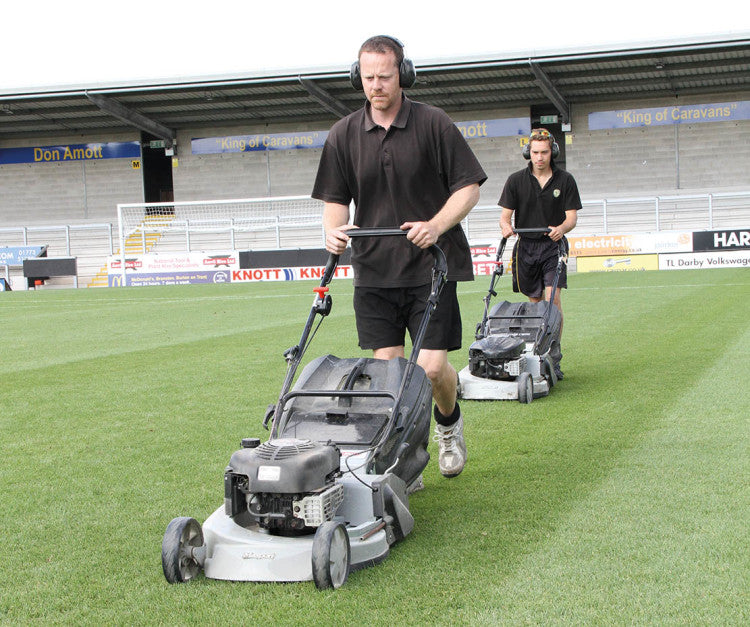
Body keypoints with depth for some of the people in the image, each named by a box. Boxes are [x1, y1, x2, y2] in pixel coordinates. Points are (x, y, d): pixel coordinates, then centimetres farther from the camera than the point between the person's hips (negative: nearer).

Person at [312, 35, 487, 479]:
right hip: (373, 269, 3)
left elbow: (469, 186, 0)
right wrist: (334, 229, -10)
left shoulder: (434, 124, -1)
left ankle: (449, 421, 27)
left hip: (430, 266, -2)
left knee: (432, 367, -7)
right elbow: (335, 198, 12)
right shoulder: (344, 134, 7)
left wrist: (437, 225, -16)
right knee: (385, 366, -3)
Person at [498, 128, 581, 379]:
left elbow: (572, 216, -1)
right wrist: (506, 226, -22)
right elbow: (505, 214, 1)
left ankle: (554, 357, -14)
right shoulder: (516, 180, 4)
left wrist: (561, 228, -23)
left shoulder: (565, 180, 2)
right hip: (526, 246, 2)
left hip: (553, 245, -1)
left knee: (552, 297, -15)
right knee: (535, 301, 6)